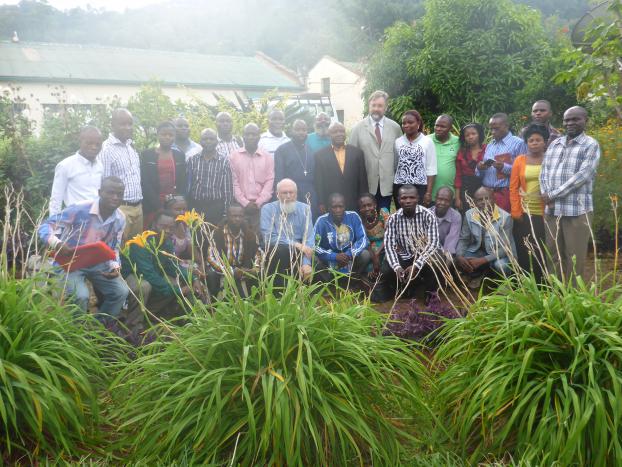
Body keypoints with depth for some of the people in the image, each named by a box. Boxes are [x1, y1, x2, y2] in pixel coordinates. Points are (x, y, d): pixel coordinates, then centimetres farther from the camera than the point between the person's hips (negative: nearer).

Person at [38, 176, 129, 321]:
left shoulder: (120, 219, -6)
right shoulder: (80, 209, -24)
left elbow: (113, 248, 6)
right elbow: (45, 226, -19)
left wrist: (115, 266, -15)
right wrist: (57, 244, -40)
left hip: (97, 263, 5)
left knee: (121, 291, -8)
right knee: (81, 296, -28)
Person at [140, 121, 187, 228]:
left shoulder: (180, 155, 11)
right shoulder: (146, 154, 2)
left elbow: (182, 183, 9)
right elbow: (144, 183, -4)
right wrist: (157, 205, -13)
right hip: (152, 205, -2)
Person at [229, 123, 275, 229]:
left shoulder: (268, 157, 8)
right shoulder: (234, 156, 6)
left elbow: (269, 182, 2)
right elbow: (234, 182, 1)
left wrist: (258, 203, -8)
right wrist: (245, 203, -7)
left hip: (262, 206, 1)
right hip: (240, 205, 0)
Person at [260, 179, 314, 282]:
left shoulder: (305, 209, 3)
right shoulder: (267, 209, -3)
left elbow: (308, 237, -6)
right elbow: (268, 237, -12)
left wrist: (306, 263, -22)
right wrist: (294, 244, -23)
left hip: (298, 252, 2)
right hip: (275, 253, -2)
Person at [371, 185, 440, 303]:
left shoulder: (428, 215, -13)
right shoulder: (393, 218, -7)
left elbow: (433, 243, -20)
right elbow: (389, 245, -11)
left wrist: (416, 265, -31)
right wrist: (397, 266, -29)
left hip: (423, 256, -2)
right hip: (403, 257, 2)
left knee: (431, 267, -33)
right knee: (385, 271, -24)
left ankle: (431, 293, -2)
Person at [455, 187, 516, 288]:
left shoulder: (505, 217, -22)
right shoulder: (469, 215, -10)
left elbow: (505, 248, -23)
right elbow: (463, 240, -2)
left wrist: (482, 260, -33)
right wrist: (459, 256, -24)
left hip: (500, 253, -3)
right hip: (478, 251, 4)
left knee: (501, 266, -36)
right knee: (458, 261, -23)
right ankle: (478, 275, 11)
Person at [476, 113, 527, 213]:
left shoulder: (518, 143, -2)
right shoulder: (489, 145, 18)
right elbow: (479, 173, 18)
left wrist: (504, 167, -21)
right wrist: (479, 168, -3)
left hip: (505, 193, -5)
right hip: (486, 192, 6)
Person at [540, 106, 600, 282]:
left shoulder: (591, 145, -2)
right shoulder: (554, 144, 15)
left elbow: (583, 175, -13)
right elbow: (544, 171, 11)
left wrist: (553, 194, -14)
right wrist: (546, 195, -7)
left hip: (577, 210, -5)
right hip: (551, 209, 5)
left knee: (575, 257, 2)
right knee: (554, 254, 12)